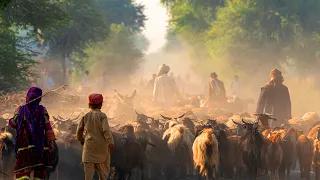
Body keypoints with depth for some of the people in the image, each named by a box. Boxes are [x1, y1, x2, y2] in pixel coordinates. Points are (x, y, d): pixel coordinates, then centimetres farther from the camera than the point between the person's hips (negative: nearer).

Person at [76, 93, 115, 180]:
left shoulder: (86, 116, 7)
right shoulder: (102, 115, -6)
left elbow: (79, 130, 14)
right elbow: (106, 130, -17)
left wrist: (81, 140, 32)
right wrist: (110, 142, -19)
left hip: (89, 146, 3)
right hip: (101, 147, -3)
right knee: (103, 171, 10)